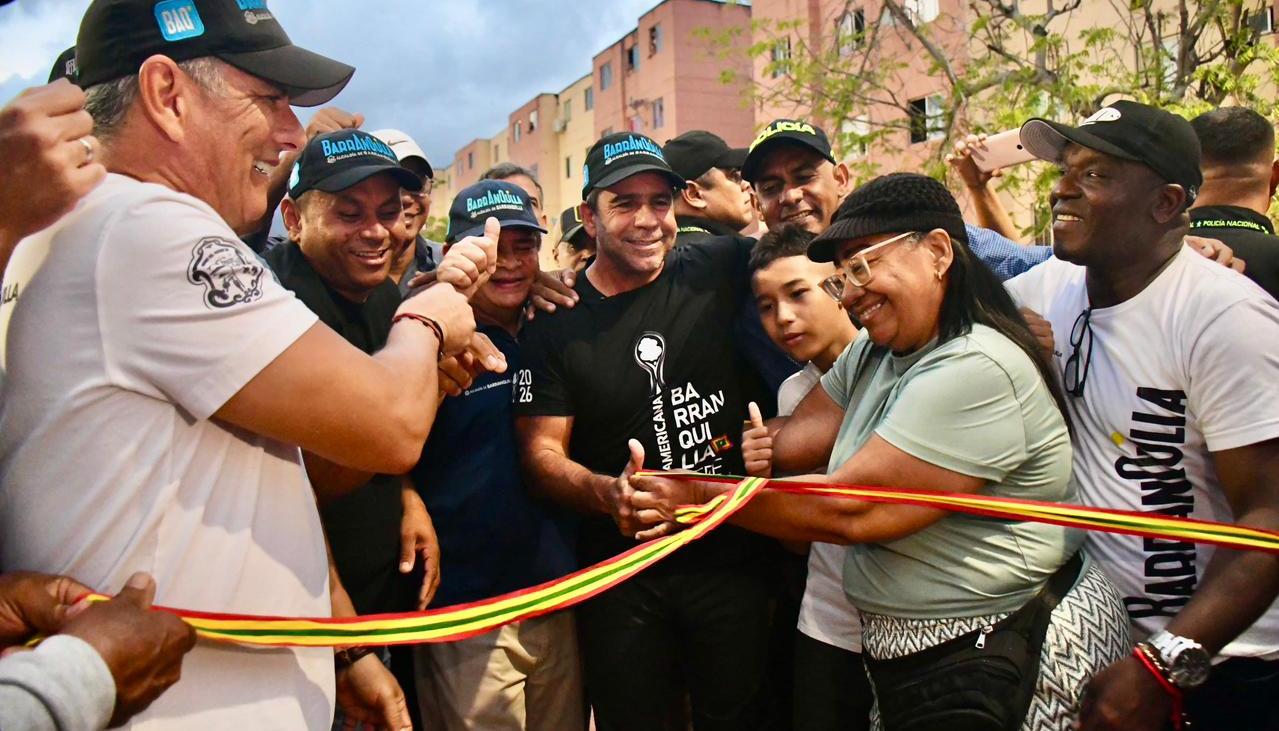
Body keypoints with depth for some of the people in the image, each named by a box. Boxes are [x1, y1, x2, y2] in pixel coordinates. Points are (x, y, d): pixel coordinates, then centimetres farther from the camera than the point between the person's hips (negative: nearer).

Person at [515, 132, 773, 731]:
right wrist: (607, 493, -26)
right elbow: (541, 451, -7)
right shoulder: (555, 322, -4)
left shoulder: (719, 272, -2)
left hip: (732, 561, 1)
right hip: (621, 579, 0)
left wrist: (743, 211, -5)